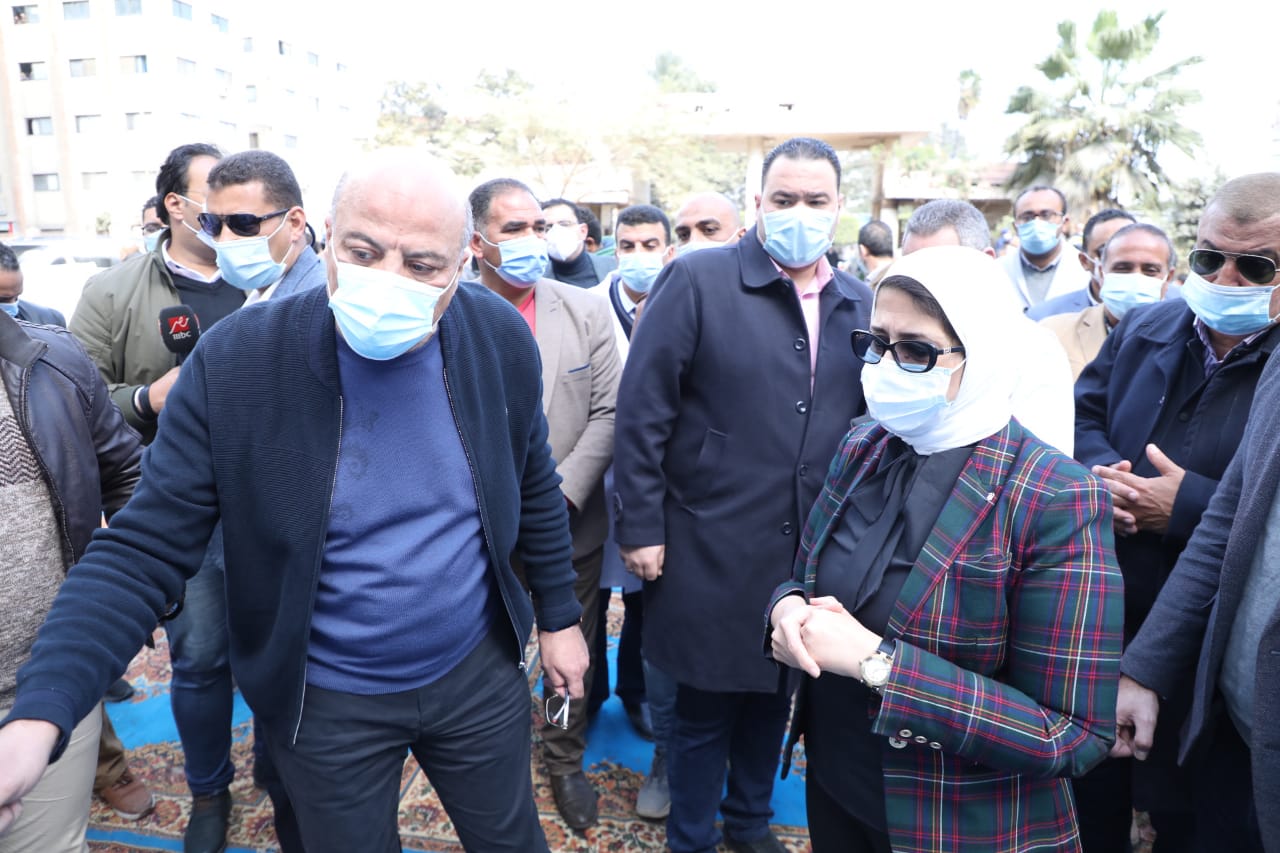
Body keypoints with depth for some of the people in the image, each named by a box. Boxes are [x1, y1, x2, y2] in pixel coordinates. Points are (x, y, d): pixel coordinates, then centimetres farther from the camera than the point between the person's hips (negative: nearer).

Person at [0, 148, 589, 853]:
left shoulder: (500, 340, -13)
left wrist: (559, 616, 8)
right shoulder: (234, 364, -20)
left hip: (480, 671, 2)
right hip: (327, 702, -1)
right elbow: (146, 549, -17)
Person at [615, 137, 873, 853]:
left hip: (814, 553, 5)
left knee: (774, 696, 21)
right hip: (713, 552, -4)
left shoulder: (862, 304, 6)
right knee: (706, 710, 11)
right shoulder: (698, 281, -9)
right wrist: (641, 527, -11)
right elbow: (642, 409, -10)